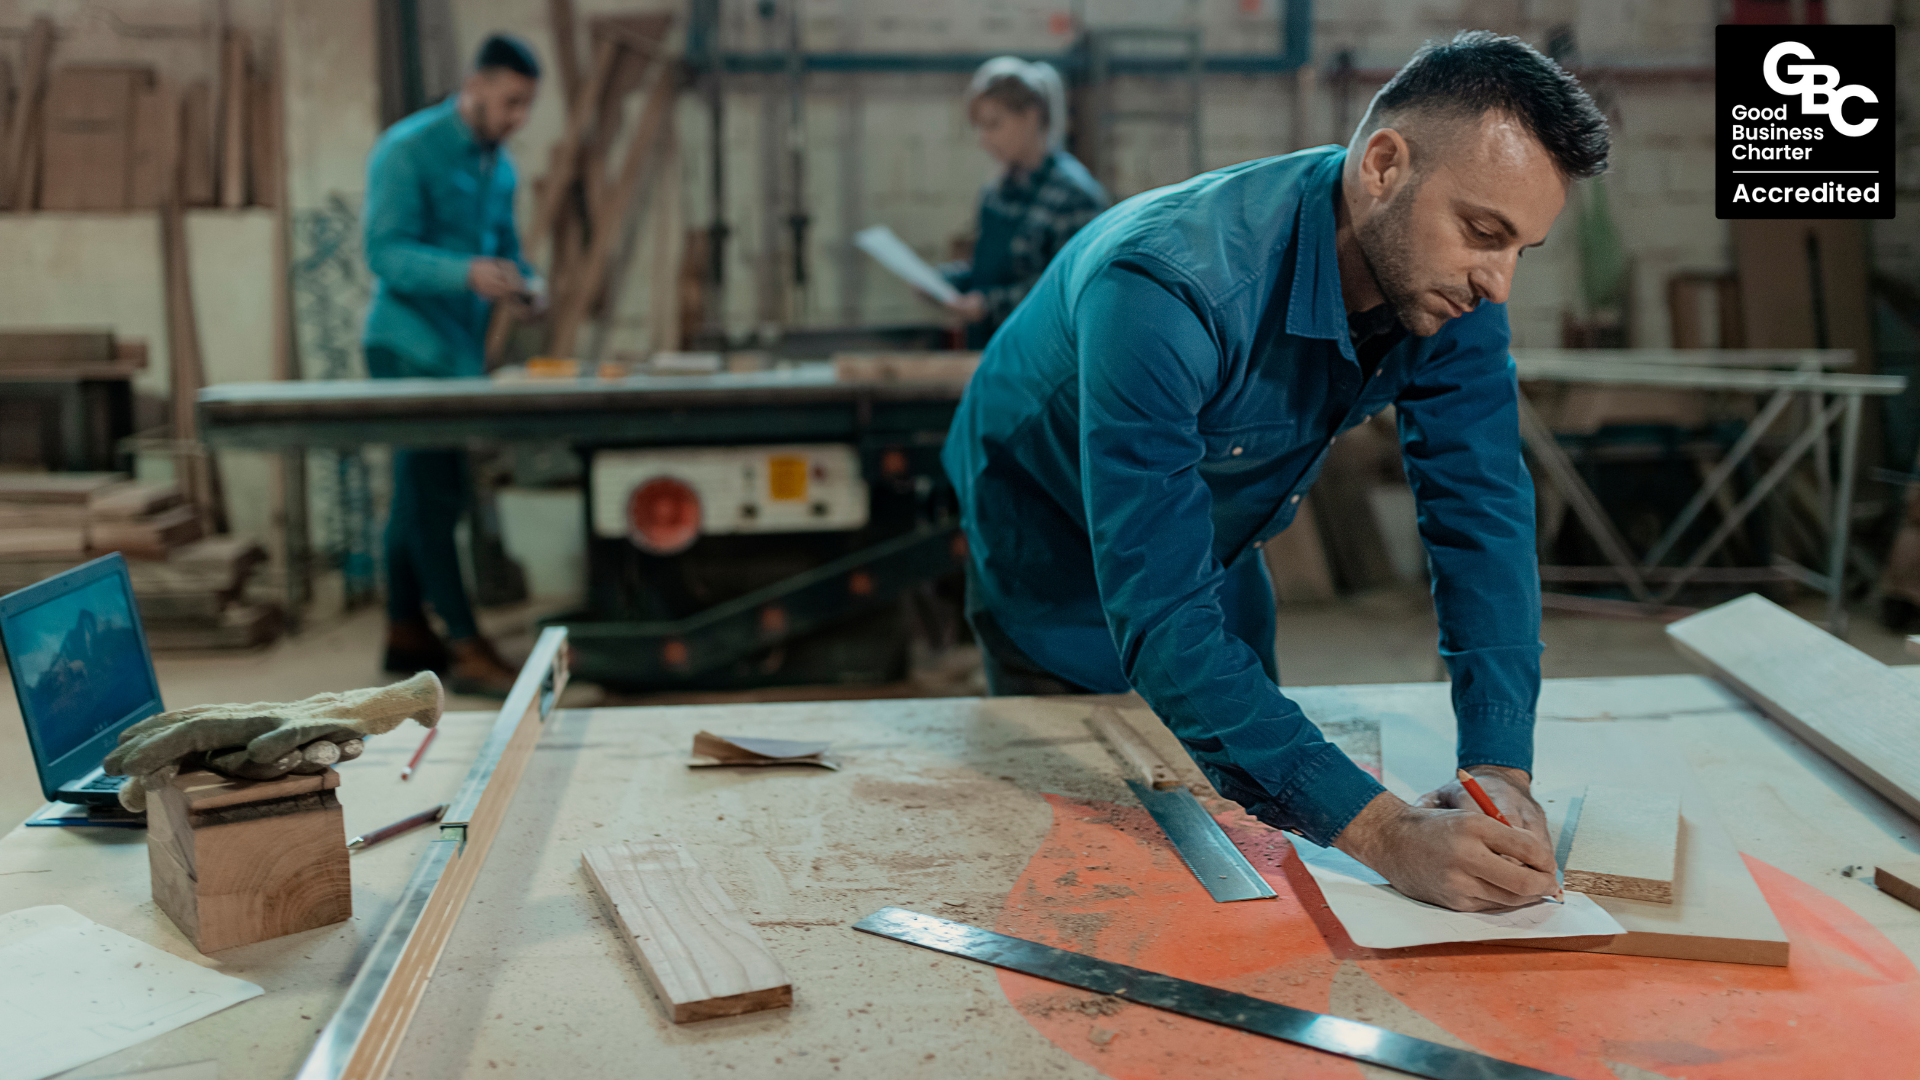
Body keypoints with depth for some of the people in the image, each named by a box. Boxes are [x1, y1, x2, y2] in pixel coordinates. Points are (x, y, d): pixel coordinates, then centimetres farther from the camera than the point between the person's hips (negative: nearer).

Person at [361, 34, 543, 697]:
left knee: (422, 496, 12)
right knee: (435, 497, -8)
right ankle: (469, 654, -8)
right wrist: (469, 273, -35)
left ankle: (406, 635, 20)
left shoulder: (499, 167, 14)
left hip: (461, 351, 8)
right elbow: (386, 251, -19)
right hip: (410, 348, -8)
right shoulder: (408, 150, -11)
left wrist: (524, 282, -3)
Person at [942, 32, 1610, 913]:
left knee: (1257, 825, 16)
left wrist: (1501, 770, -36)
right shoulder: (1167, 287, -44)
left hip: (1219, 563, 6)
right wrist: (1383, 832, -55)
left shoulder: (1444, 283, -22)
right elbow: (1161, 621, -48)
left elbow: (1481, 521, -22)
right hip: (1059, 568, -5)